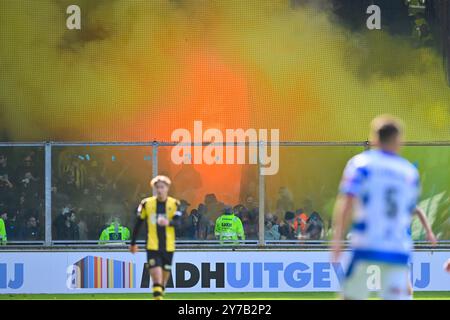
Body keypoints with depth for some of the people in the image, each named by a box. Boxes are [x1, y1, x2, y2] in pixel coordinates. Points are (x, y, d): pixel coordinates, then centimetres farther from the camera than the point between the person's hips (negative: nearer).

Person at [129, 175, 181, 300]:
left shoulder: (174, 204, 0)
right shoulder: (146, 203, 0)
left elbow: (178, 222, -14)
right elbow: (138, 224, 8)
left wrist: (168, 222, -37)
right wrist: (133, 243, 11)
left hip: (168, 247, 2)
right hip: (152, 247, -2)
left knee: (165, 274, 12)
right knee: (156, 275, -15)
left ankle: (160, 295, 31)